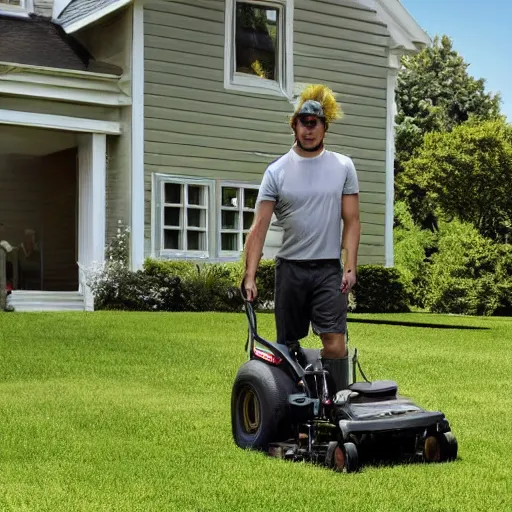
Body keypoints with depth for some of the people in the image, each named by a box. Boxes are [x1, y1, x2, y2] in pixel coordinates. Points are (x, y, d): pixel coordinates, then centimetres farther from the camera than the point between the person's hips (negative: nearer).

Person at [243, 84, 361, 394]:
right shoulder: (277, 171, 1)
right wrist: (250, 276, -10)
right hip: (290, 267, 1)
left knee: (335, 342, -10)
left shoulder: (343, 167, 4)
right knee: (288, 344, 9)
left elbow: (352, 222, 3)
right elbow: (259, 227, -3)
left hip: (329, 269, -1)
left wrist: (350, 267, -7)